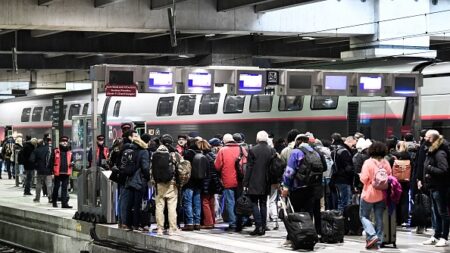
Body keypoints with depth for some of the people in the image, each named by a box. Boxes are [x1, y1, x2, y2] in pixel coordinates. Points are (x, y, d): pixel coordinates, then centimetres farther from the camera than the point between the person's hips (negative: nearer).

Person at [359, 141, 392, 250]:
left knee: (364, 216, 10)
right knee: (379, 218, 10)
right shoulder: (386, 163, -2)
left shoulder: (368, 162, -15)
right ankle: (378, 241, 11)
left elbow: (364, 179, -16)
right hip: (382, 194, 4)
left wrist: (360, 176, 4)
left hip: (369, 194, -4)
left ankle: (371, 236, -9)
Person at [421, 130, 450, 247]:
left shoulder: (440, 153, -18)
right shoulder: (431, 152, 11)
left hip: (440, 188, -10)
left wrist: (430, 168, -22)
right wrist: (423, 180, 10)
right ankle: (436, 236, 24)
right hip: (433, 187, 10)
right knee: (436, 213, 16)